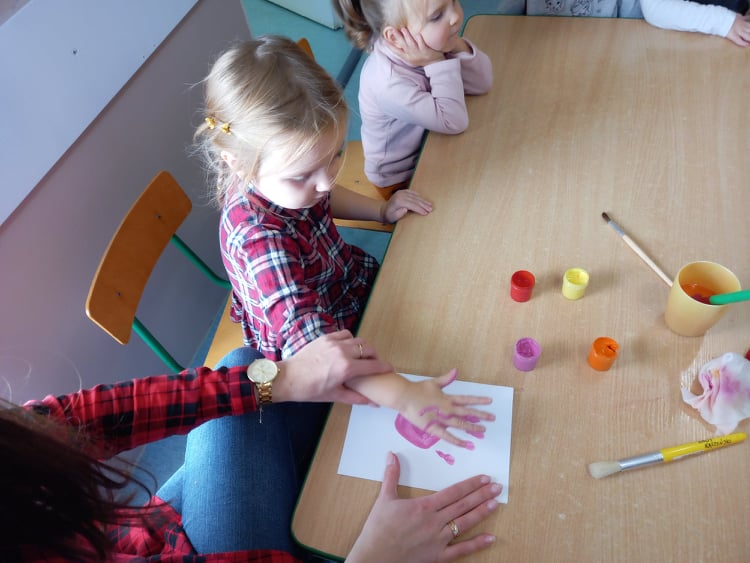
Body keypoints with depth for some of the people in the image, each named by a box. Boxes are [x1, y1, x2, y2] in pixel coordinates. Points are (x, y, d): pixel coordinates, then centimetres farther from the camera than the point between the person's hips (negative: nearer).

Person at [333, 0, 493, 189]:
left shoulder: (432, 41, -16)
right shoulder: (389, 82, -36)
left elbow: (482, 83, -12)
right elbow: (454, 122, -31)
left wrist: (458, 48, -27)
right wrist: (438, 64, -32)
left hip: (429, 147, 6)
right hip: (401, 177, -6)